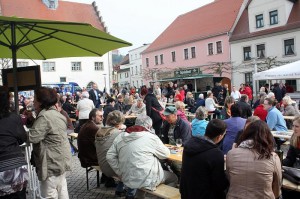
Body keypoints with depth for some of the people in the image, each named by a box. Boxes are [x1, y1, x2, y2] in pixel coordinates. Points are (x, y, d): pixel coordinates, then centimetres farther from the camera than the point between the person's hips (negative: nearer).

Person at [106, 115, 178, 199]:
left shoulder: (120, 136, 1)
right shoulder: (151, 137, -11)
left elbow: (110, 157, 0)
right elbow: (166, 154, 1)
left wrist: (120, 173, 7)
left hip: (127, 179, 6)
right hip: (146, 180, -5)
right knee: (173, 178, 17)